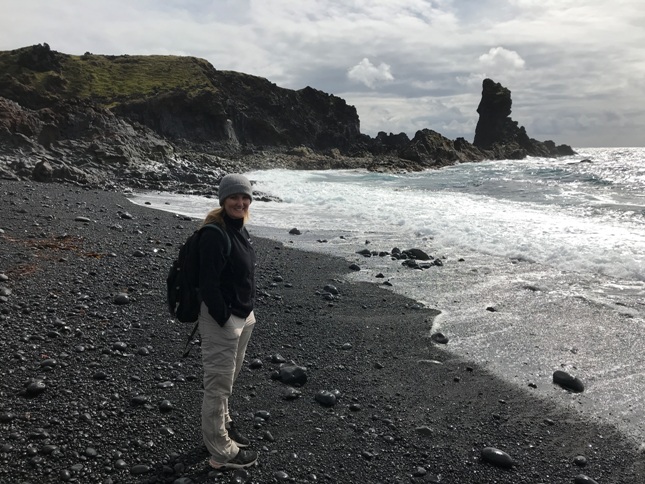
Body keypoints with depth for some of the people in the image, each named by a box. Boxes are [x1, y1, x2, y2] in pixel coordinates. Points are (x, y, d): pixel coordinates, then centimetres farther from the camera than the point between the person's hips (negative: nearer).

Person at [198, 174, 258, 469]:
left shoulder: (239, 228, 8)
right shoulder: (215, 234, -20)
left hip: (241, 315, 9)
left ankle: (223, 426, 43)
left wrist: (246, 314, 15)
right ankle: (222, 453, 17)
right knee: (218, 383, 4)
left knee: (228, 378, 23)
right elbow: (208, 284, -24)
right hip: (221, 318, -9)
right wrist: (225, 320, -19)